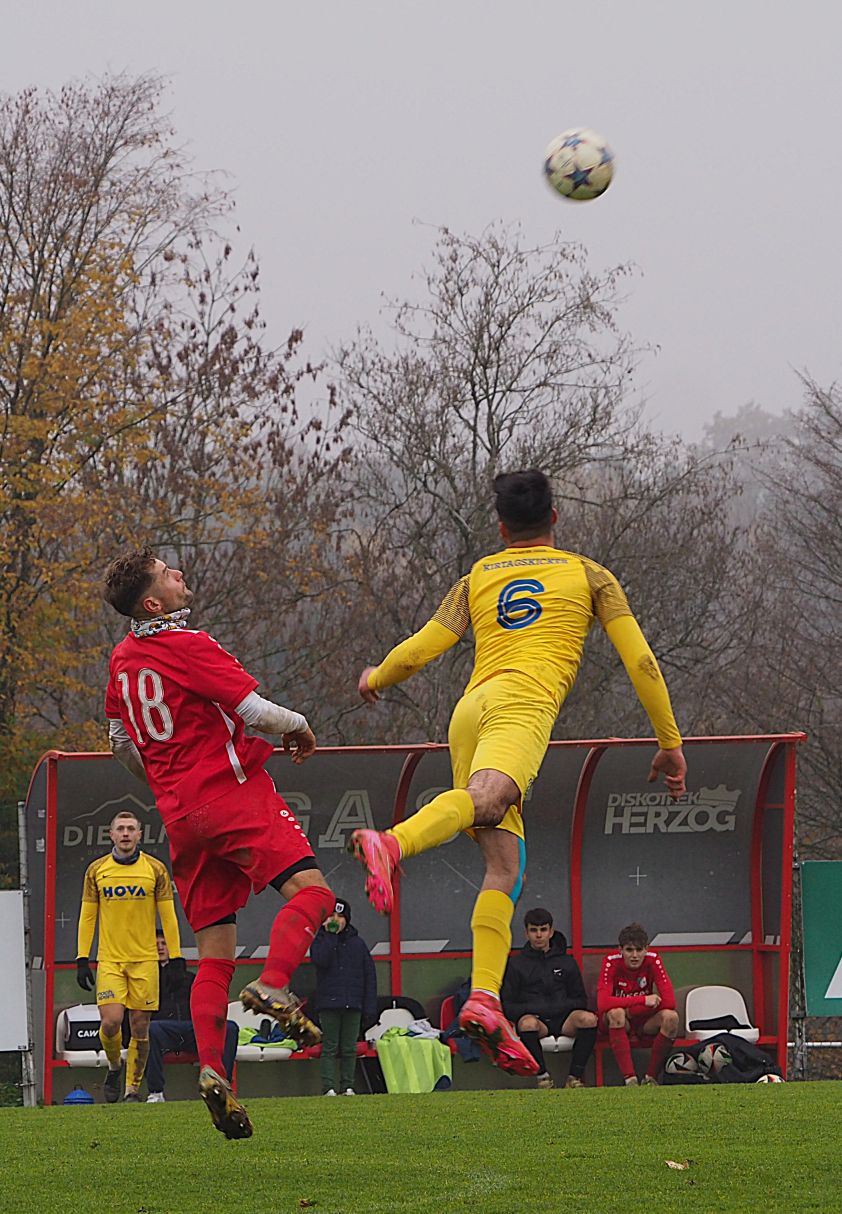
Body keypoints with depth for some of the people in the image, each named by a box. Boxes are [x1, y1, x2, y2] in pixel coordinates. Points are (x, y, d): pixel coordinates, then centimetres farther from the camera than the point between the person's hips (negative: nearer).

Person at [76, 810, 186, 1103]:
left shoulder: (155, 869, 3)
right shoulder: (96, 870, 5)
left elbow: (168, 916, 6)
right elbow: (87, 917, 9)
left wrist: (177, 958, 1)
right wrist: (82, 959, 3)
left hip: (145, 959, 0)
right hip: (109, 960, 0)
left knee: (140, 1026, -1)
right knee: (111, 1021, -14)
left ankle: (132, 1088, 9)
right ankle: (114, 1066, 16)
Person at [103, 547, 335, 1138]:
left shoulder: (122, 660, 13)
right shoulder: (189, 647, -11)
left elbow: (122, 744, 25)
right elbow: (259, 712, -13)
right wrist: (300, 728, 7)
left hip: (181, 816, 7)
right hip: (234, 794, -7)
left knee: (214, 951, 6)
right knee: (309, 888, -15)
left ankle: (211, 1068, -8)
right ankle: (273, 985, -38)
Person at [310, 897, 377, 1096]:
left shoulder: (357, 943, 11)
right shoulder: (320, 940, 8)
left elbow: (369, 976, 10)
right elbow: (320, 960, -15)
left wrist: (370, 1008, 3)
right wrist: (329, 935, -10)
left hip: (353, 1005, 2)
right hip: (328, 1004, -2)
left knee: (349, 1049, 2)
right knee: (329, 1048, -6)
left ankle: (347, 1086, 5)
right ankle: (328, 1087, -9)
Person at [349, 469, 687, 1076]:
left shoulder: (476, 580, 28)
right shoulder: (588, 576, 22)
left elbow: (418, 651, 21)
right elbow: (640, 661, 16)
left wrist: (375, 679, 43)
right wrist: (671, 743, 23)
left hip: (471, 709, 5)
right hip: (524, 705, -5)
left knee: (505, 867, 2)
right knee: (485, 798, -34)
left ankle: (485, 998, -17)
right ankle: (391, 844, -66)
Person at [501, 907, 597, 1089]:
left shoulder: (567, 962, 16)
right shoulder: (516, 964, 11)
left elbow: (580, 1001, 16)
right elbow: (506, 1006, 6)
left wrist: (559, 1007, -5)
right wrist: (533, 1009, -12)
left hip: (563, 1020, 2)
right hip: (534, 1017, -2)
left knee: (588, 1018, -30)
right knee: (528, 1024, -38)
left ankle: (575, 1076, -24)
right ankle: (543, 1076, -24)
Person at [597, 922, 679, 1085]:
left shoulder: (652, 961, -13)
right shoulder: (612, 963, -18)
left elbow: (669, 1002, -21)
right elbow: (602, 1004, -33)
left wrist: (630, 1011, -25)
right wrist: (644, 1000, -31)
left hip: (645, 1022, 2)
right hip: (619, 1023, -2)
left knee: (671, 1017, -28)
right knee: (616, 1013, -36)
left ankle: (651, 1077, -19)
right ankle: (630, 1079, -38)